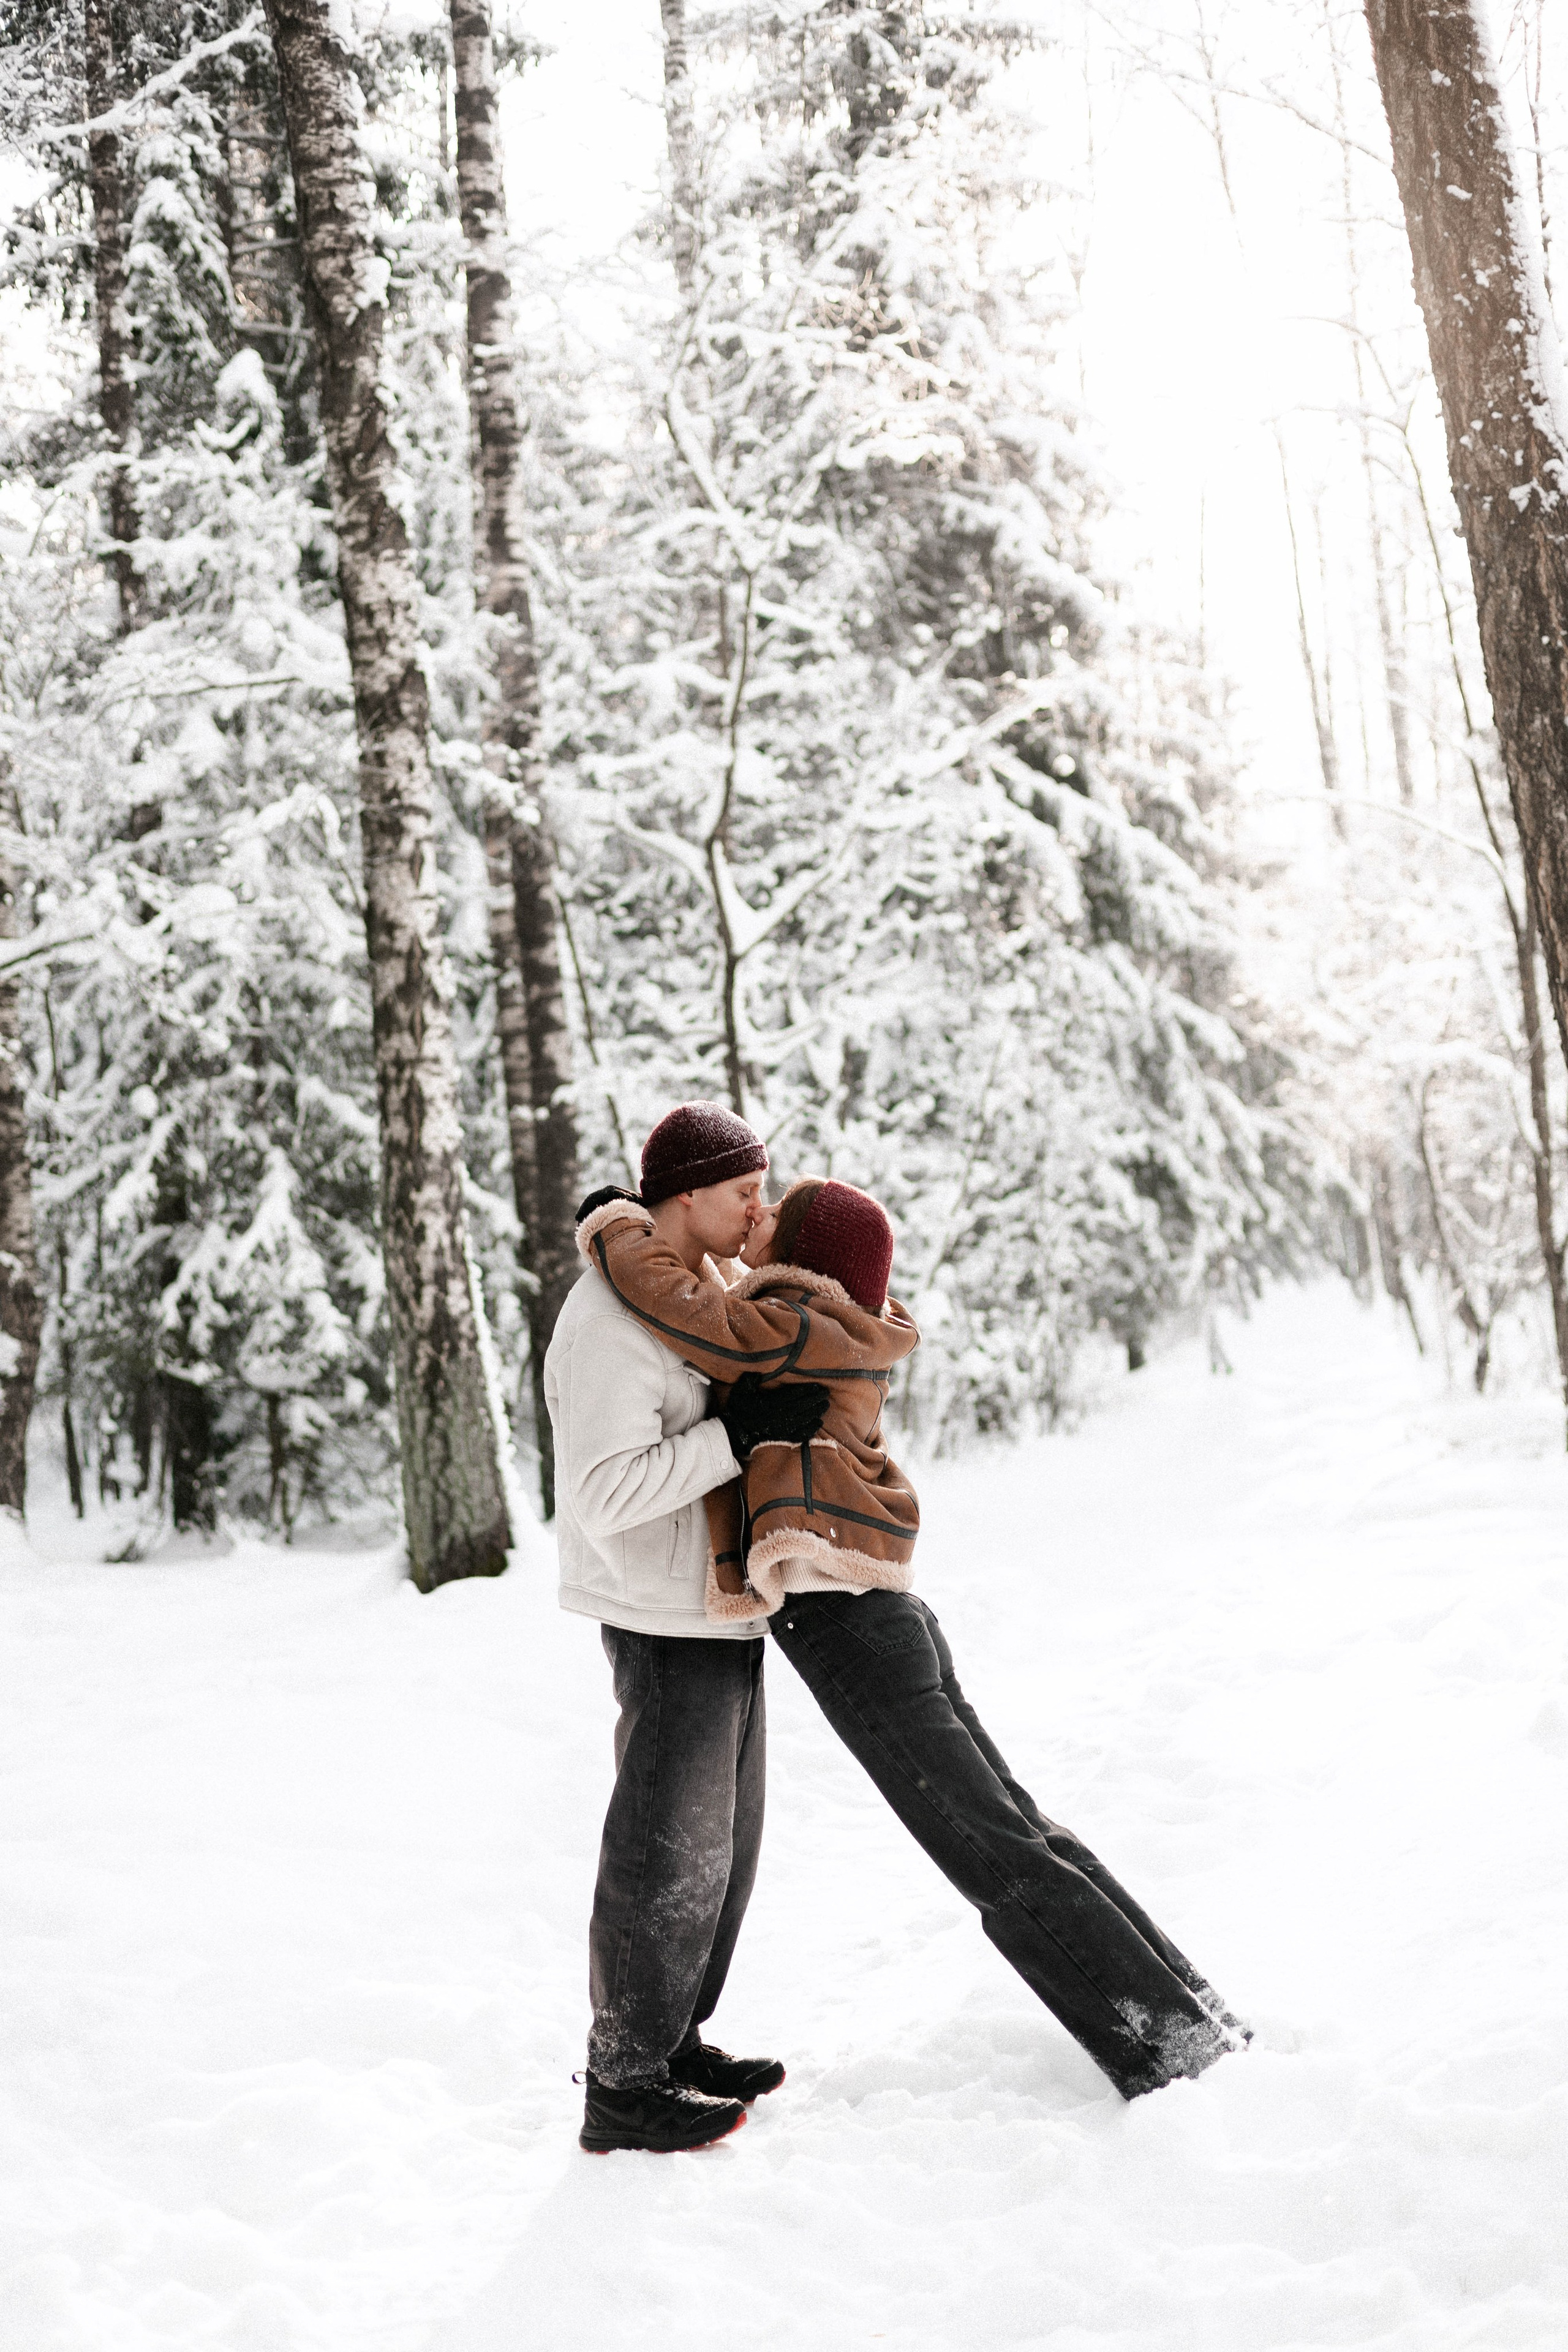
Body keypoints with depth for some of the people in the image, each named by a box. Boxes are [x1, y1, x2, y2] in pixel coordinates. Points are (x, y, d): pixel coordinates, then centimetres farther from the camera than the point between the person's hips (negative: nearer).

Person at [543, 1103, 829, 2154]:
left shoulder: (698, 1290, 12)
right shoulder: (614, 1317, -20)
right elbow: (609, 1489, -27)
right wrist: (741, 1434, -26)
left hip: (721, 1613, 10)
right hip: (668, 1628, -10)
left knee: (724, 1840, 18)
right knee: (668, 1857, -3)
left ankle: (675, 2043, 31)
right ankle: (624, 2089, 10)